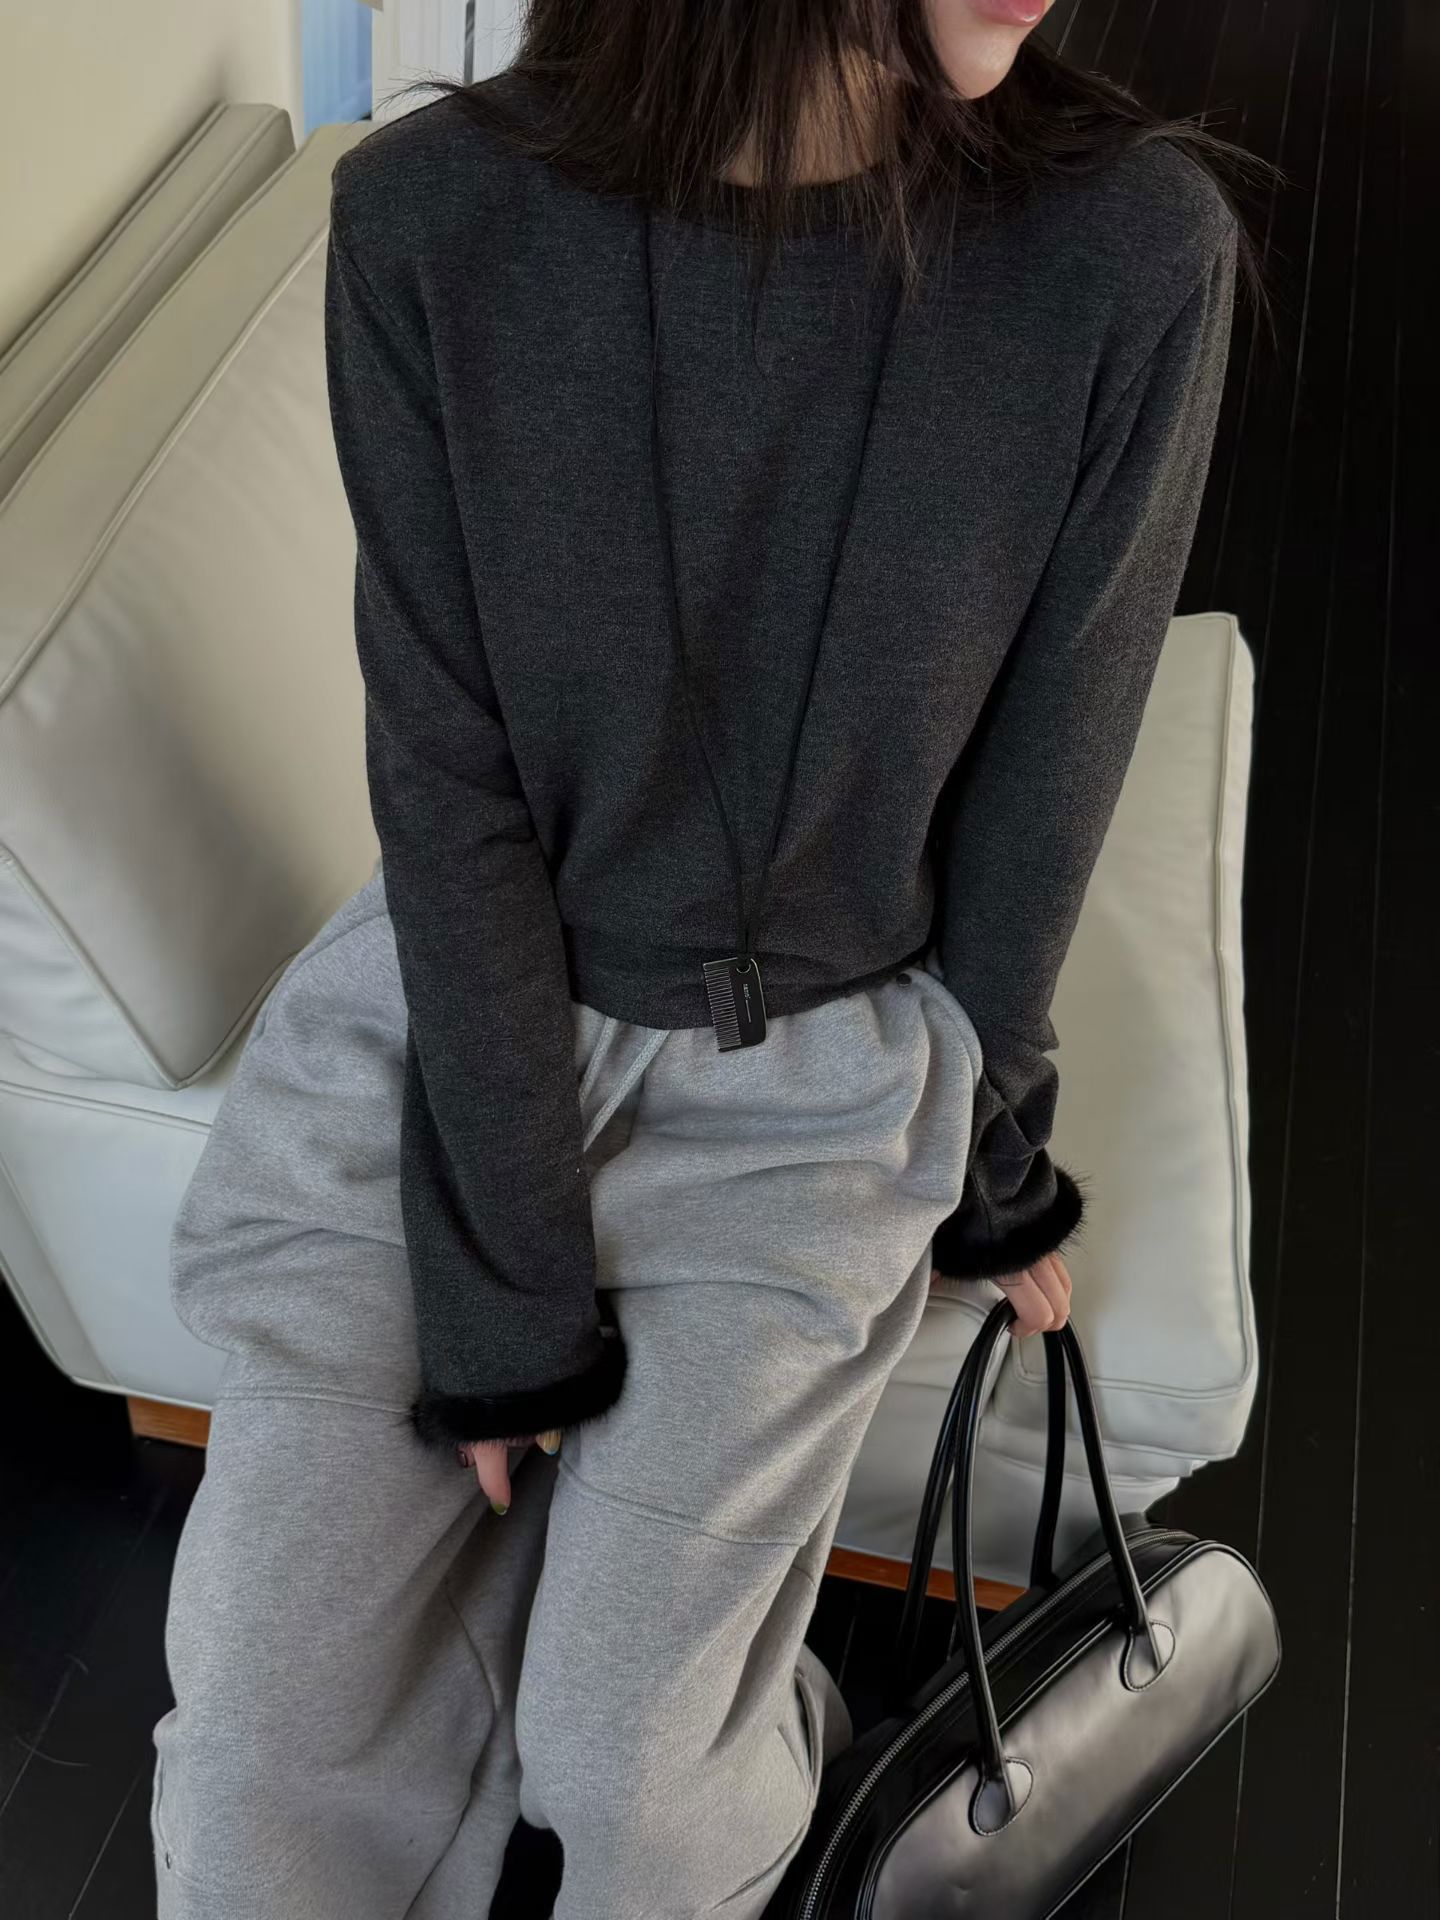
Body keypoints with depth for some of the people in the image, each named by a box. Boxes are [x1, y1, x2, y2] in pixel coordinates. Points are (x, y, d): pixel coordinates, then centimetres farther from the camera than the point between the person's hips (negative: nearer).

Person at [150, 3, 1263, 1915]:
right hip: (452, 1004, 1)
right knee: (262, 1717, -5)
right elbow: (449, 785, -14)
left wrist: (980, 1148, 6)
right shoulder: (433, 216, -15)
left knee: (621, 1763, -8)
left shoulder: (1133, 250, -16)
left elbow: (1042, 784, -6)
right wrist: (505, 1287, -13)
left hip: (817, 1074, 0)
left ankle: (756, 1741, 29)